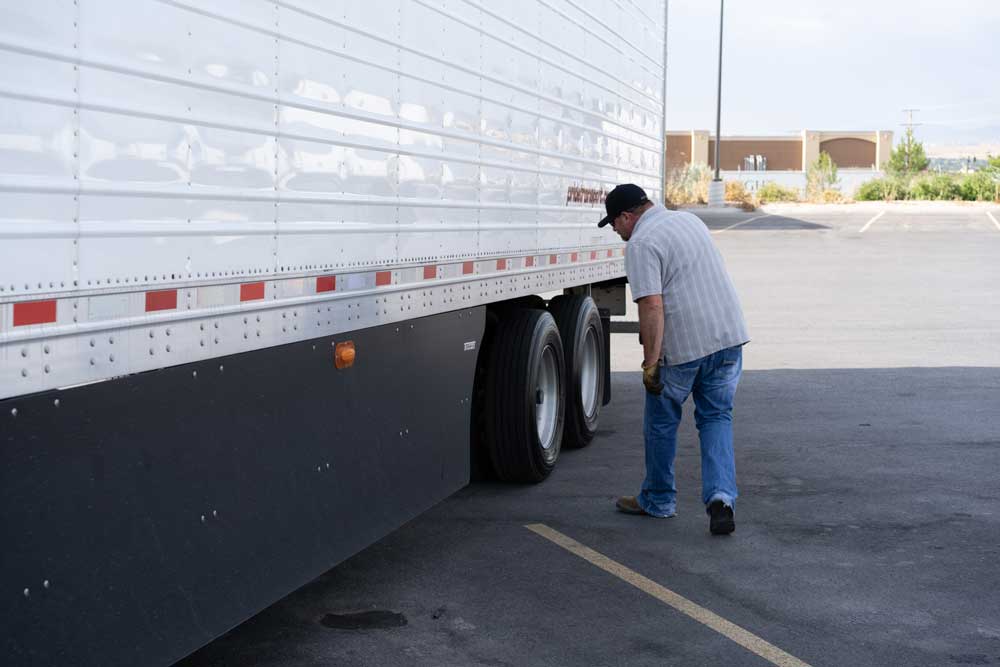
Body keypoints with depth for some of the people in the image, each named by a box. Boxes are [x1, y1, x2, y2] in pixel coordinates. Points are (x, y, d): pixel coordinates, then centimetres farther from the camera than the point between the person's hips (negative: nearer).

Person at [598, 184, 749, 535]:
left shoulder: (641, 244, -12)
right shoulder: (690, 220, 15)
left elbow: (652, 306, -21)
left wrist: (650, 362, -19)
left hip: (682, 345, -7)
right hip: (729, 333, 7)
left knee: (661, 421, 12)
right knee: (716, 417, 14)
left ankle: (658, 500, 25)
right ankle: (721, 497, -3)